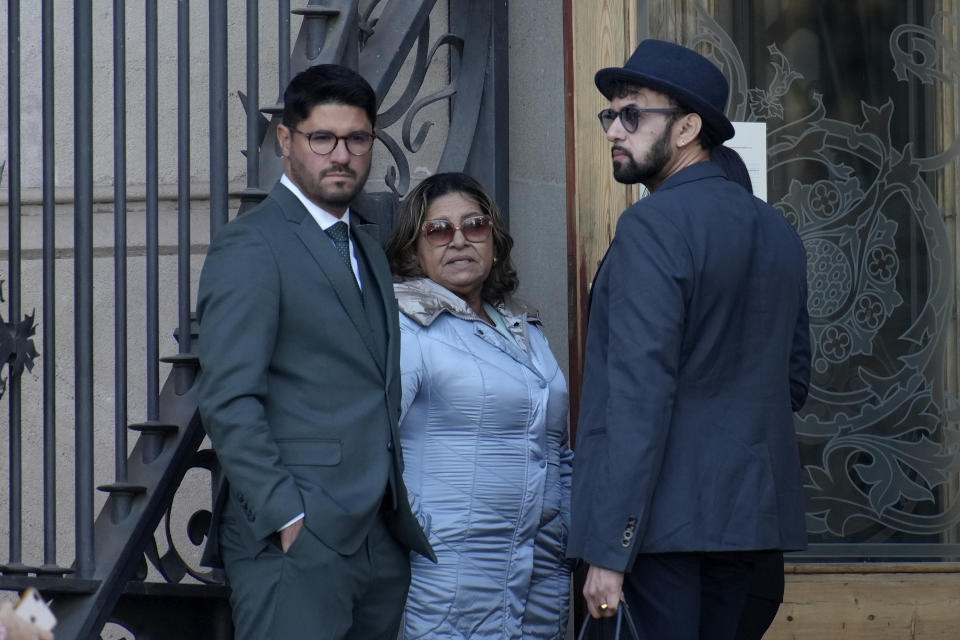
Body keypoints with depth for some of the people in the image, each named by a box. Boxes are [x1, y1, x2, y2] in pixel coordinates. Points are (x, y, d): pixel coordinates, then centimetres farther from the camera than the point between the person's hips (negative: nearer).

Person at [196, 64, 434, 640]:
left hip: (381, 542, 8)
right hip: (295, 545, -8)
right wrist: (287, 517, -18)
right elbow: (228, 402, -13)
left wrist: (400, 513, 12)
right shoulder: (251, 246, -5)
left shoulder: (370, 252, 22)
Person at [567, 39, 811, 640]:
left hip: (664, 521, -8)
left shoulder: (653, 227, -12)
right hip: (748, 513, 8)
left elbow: (641, 393, -18)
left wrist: (610, 552, -18)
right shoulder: (776, 230, 13)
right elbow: (795, 377, 20)